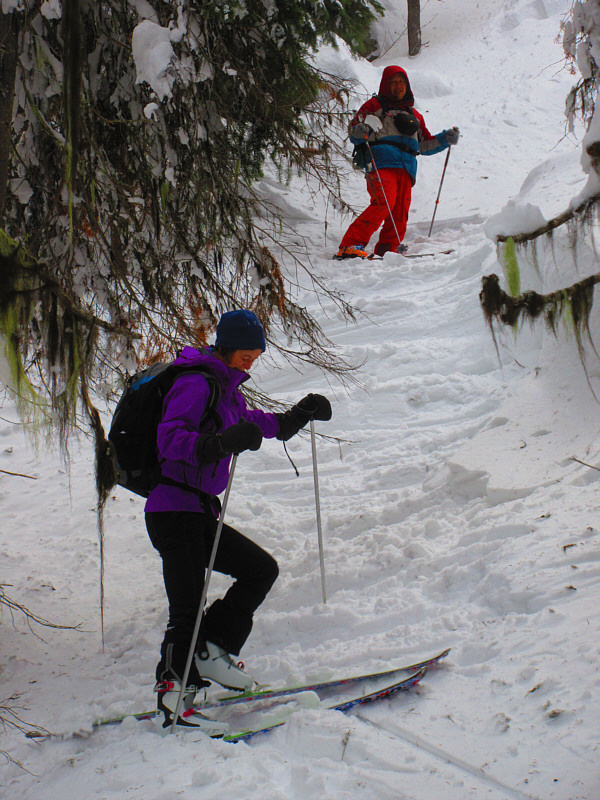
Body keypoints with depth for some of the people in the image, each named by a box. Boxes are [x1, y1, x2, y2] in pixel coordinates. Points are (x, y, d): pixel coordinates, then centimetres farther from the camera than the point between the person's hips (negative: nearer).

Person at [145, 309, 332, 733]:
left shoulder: (228, 388, 17)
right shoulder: (196, 383, -12)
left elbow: (256, 426, 35)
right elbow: (169, 438, -26)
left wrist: (299, 415, 22)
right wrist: (219, 444, -40)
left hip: (200, 512, 9)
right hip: (174, 510, -9)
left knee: (261, 569, 8)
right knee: (188, 609, -11)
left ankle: (209, 650, 7)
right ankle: (172, 698, -3)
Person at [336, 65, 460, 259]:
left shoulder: (413, 114, 33)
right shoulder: (375, 105, 17)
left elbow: (424, 145, 36)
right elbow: (354, 133, 7)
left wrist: (445, 139, 21)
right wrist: (359, 131, -16)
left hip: (406, 167, 6)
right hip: (381, 162, -6)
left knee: (400, 211, -10)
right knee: (384, 202, -25)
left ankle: (387, 251, -8)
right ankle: (350, 246, -29)